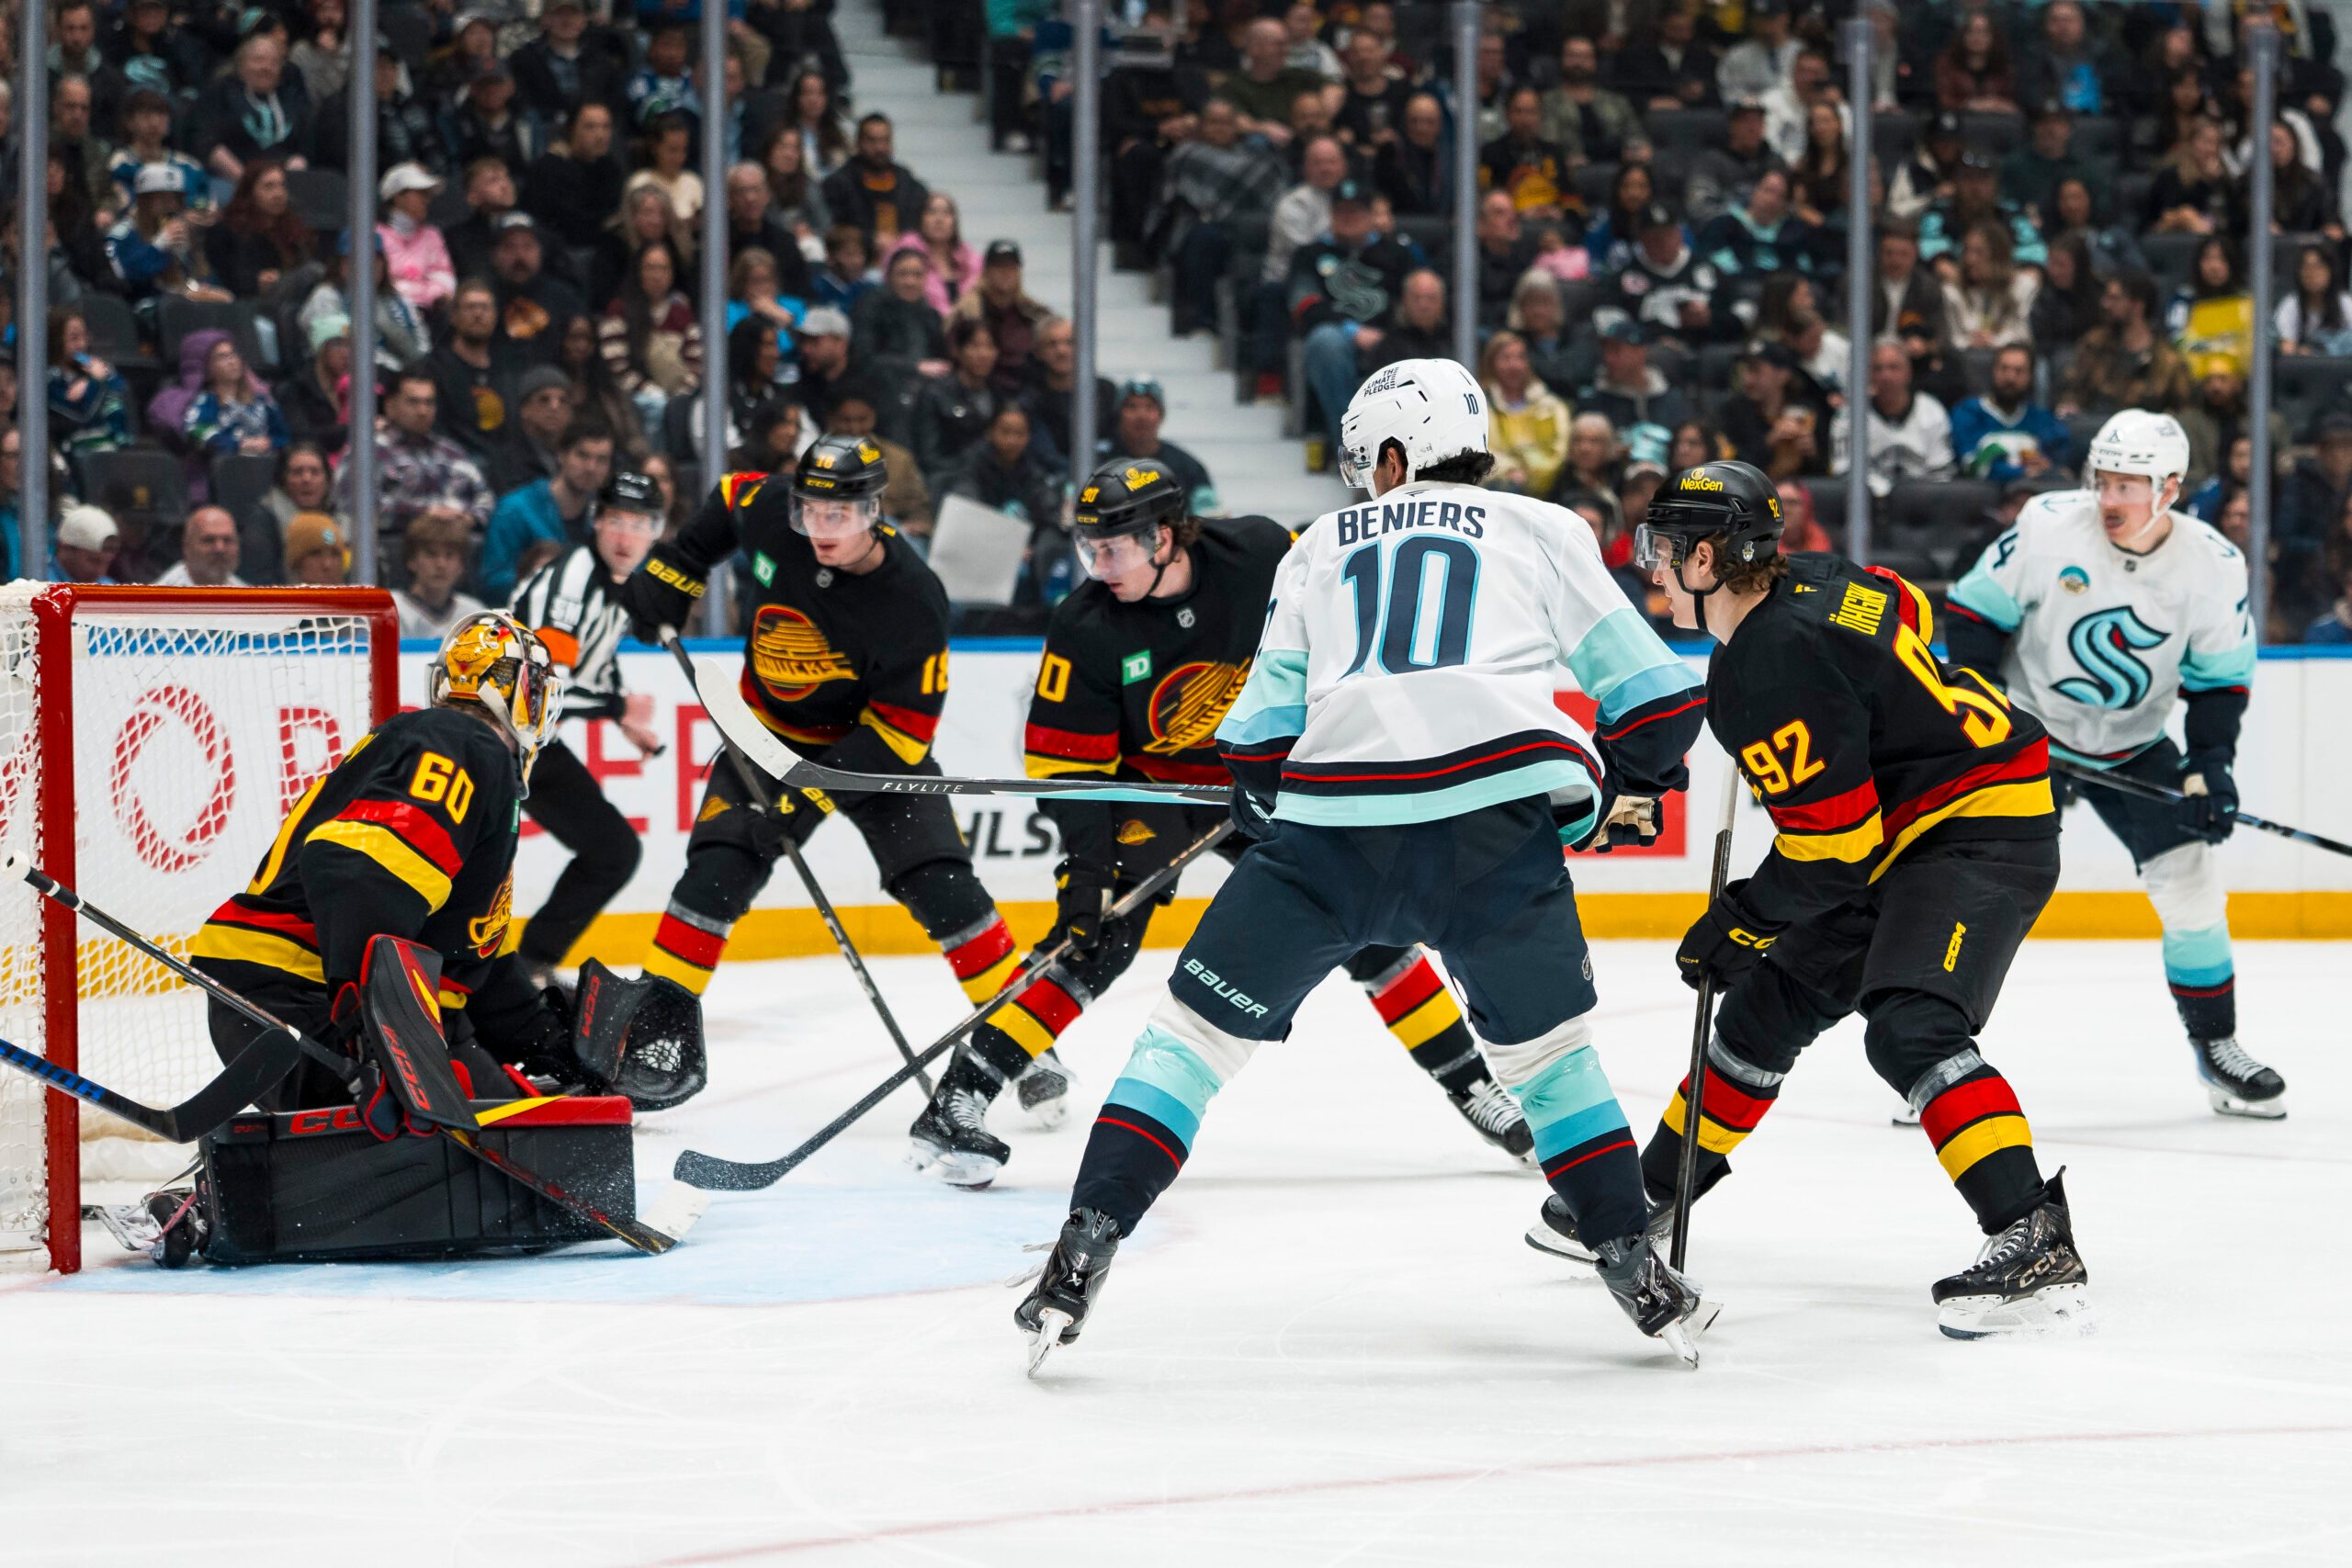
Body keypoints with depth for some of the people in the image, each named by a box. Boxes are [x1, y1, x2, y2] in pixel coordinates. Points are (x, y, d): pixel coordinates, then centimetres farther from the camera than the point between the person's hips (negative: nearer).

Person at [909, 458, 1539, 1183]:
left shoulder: (1260, 554, -20)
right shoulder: (1085, 629, -21)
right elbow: (1065, 762, -17)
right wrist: (1084, 866, -26)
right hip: (1148, 787, -2)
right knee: (1095, 939, -20)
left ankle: (1472, 1085, 16)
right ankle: (956, 1103, -20)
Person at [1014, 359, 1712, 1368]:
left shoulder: (1321, 547, 26)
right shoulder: (1540, 531, 22)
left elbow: (1258, 737, 23)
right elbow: (1657, 697, 16)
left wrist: (1262, 796, 43)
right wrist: (1615, 793, 33)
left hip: (1337, 813, 0)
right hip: (1500, 815, 0)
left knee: (1199, 1023, 11)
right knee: (1543, 1046, 19)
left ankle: (1085, 1249, 2)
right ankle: (1634, 1267, 13)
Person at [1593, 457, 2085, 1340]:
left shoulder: (1770, 678, -26)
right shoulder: (1811, 583, 0)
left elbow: (1832, 849, -24)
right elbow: (1908, 613, 21)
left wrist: (1740, 923, -11)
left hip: (1979, 832, -11)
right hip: (1907, 830, 11)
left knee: (1909, 1027, -29)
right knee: (1769, 1005, 18)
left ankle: (2036, 1242, -38)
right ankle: (1654, 1193, 34)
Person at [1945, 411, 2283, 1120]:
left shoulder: (2214, 566, -13)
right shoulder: (2049, 526, -19)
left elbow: (2219, 679, -2)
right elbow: (1976, 609, -8)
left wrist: (2211, 764, -14)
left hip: (2135, 746, 2)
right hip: (2025, 727, -2)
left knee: (2192, 886, -2)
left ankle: (2217, 1049, 14)